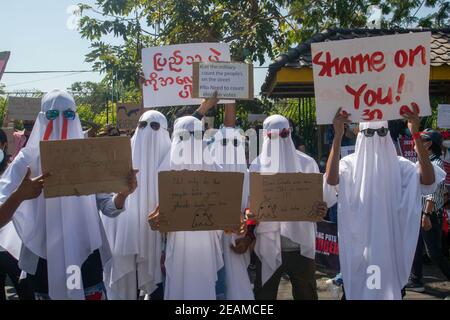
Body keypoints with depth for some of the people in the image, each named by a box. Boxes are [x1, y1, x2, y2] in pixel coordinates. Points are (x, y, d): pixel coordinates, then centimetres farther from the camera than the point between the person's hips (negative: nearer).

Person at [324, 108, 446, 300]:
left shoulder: (398, 165, -1)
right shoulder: (350, 163, -5)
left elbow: (429, 181, -19)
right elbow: (331, 181, -27)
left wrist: (416, 135, -27)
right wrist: (338, 136, -35)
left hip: (390, 245, 1)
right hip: (358, 245, -1)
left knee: (390, 290, 11)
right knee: (360, 289, 9)